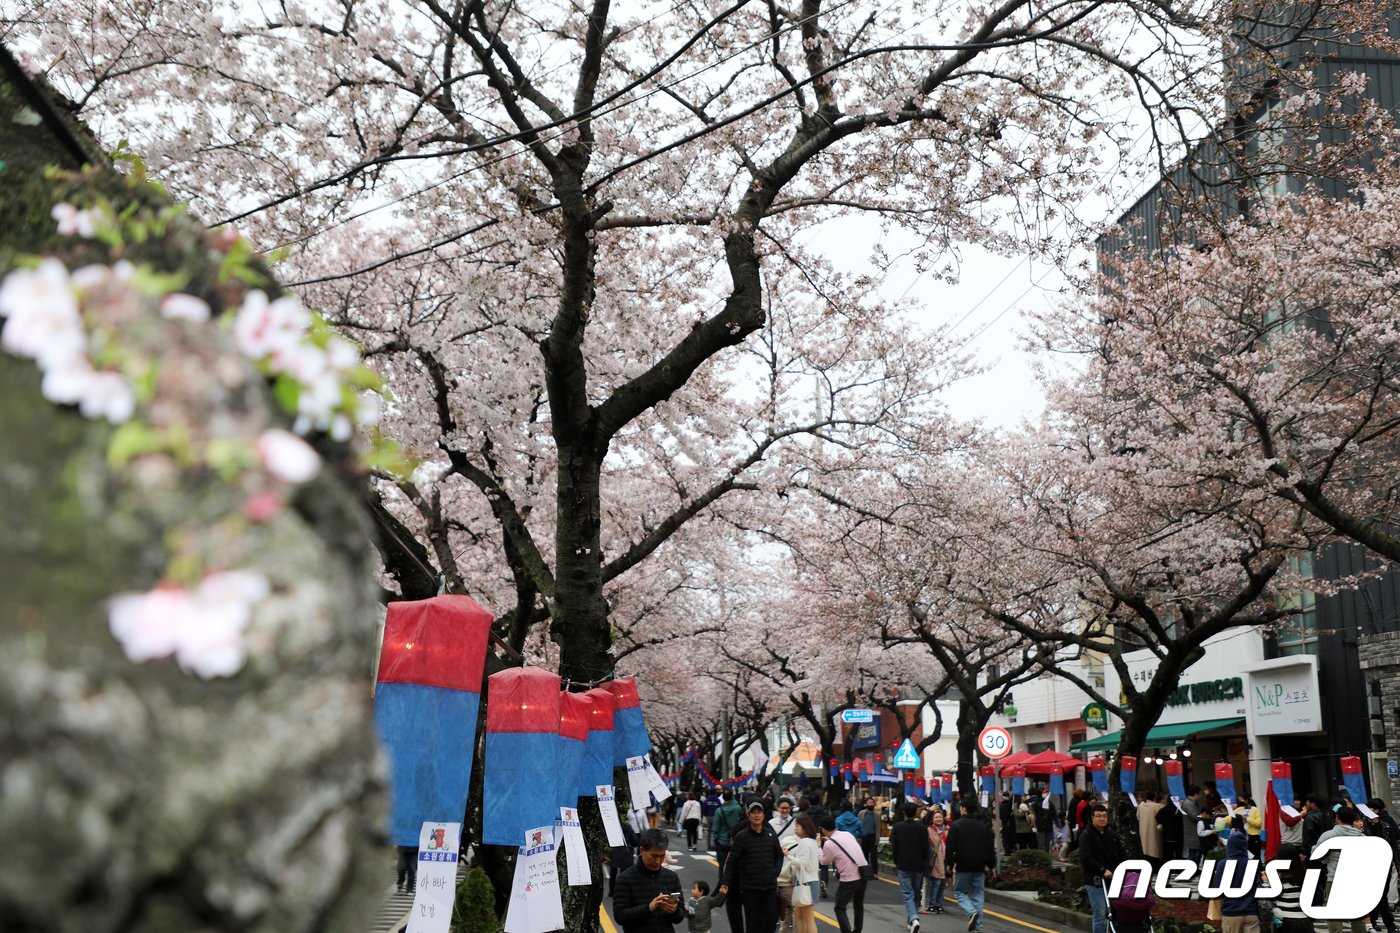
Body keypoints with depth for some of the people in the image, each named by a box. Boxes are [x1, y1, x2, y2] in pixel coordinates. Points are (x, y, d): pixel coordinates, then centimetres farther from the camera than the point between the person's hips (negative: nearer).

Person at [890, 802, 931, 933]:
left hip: (903, 866, -1)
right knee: (916, 894, 17)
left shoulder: (897, 827, -4)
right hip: (919, 866, 1)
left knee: (908, 895, -2)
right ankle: (910, 920, 25)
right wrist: (925, 864, 10)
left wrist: (896, 863, 13)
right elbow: (926, 849, -2)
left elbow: (894, 848, 0)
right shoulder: (922, 828, -4)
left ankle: (914, 919, -23)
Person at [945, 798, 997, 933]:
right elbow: (991, 848, 8)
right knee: (978, 895, 10)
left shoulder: (956, 825, -6)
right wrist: (991, 865, 18)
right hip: (979, 867, 4)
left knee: (959, 892, 11)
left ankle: (972, 912, -15)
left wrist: (950, 863, 0)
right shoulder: (984, 826, 7)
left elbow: (950, 846, -10)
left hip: (962, 866, -4)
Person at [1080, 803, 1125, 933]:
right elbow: (1085, 858, -16)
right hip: (1095, 881, -5)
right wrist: (1103, 870, -20)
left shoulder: (1112, 834, 12)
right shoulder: (1087, 835, -6)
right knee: (1100, 915, -6)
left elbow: (1121, 855, 16)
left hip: (1112, 879, 5)